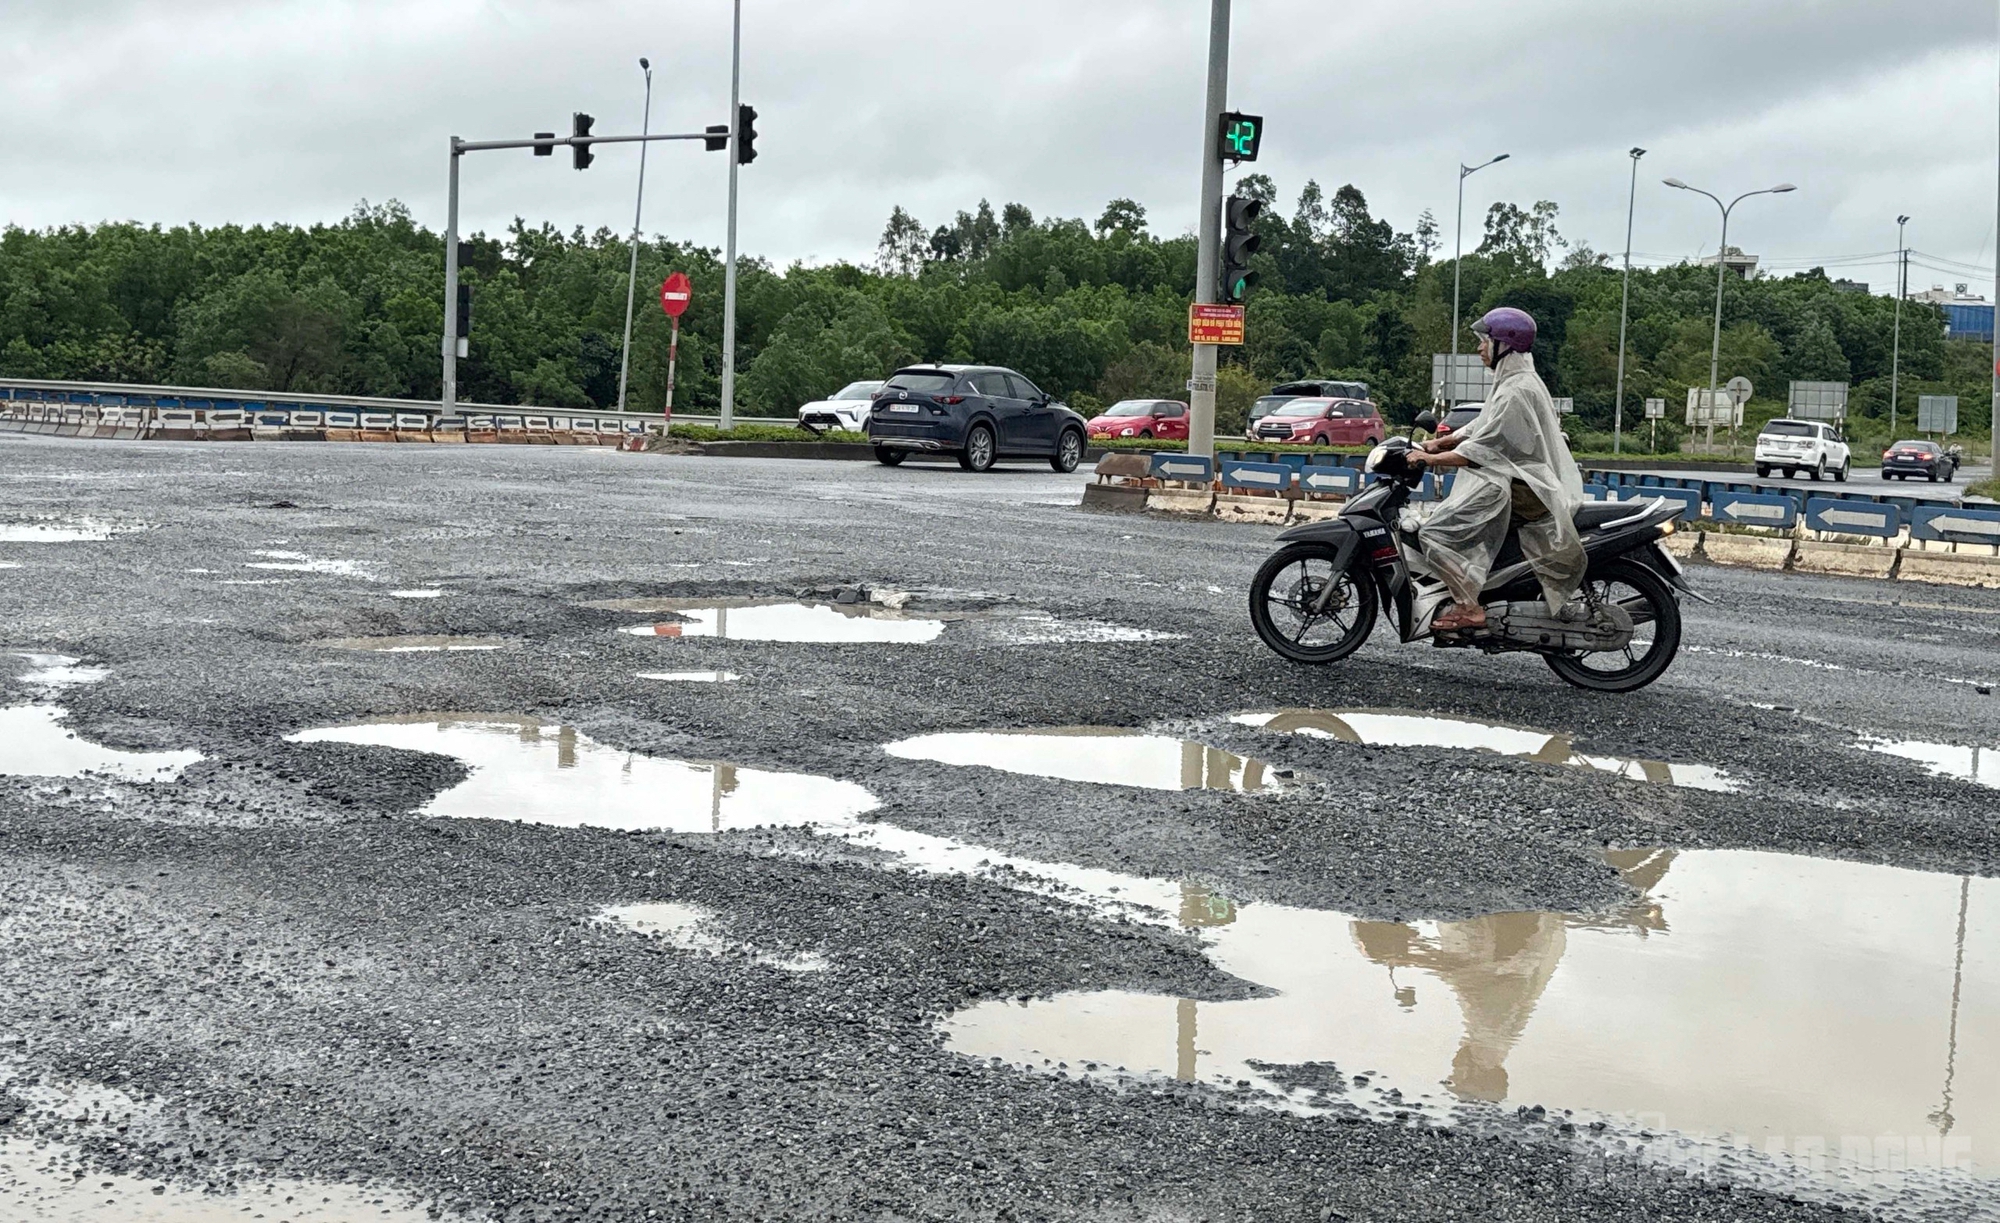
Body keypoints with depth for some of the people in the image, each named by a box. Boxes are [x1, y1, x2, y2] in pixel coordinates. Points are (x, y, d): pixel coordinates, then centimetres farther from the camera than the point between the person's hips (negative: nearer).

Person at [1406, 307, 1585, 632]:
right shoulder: (1513, 381, 17)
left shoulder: (1517, 392, -16)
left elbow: (1482, 448, -21)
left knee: (1435, 534, -17)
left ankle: (1469, 608, -18)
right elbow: (1481, 427, 20)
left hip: (1515, 489, -11)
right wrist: (1439, 443, 8)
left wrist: (1431, 459, -17)